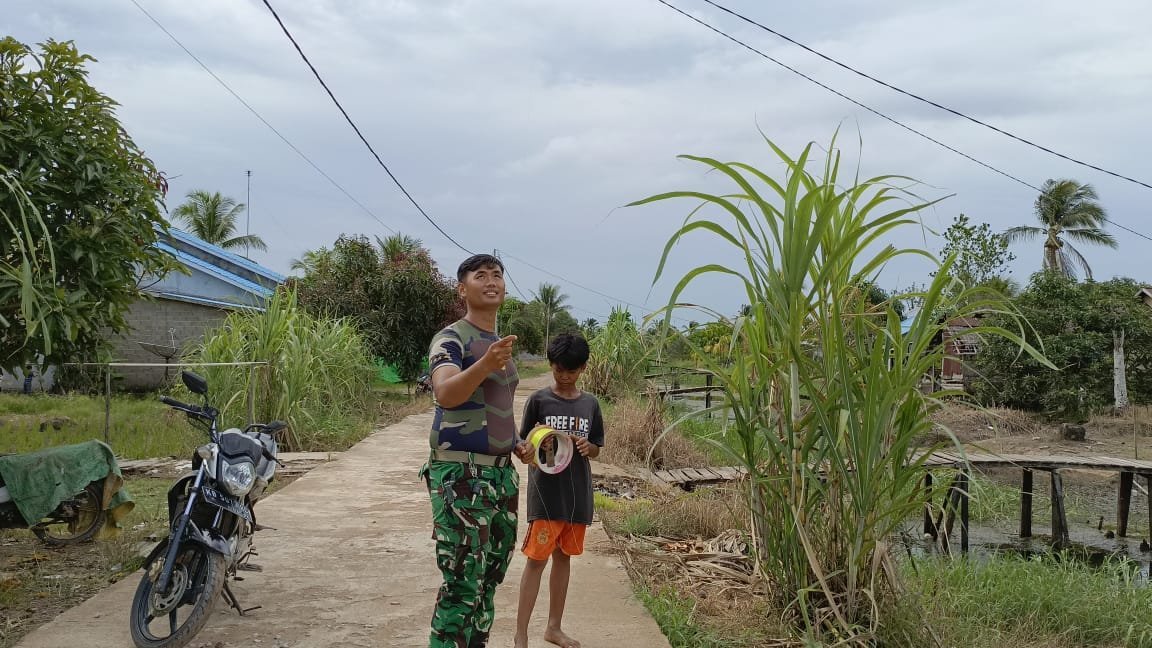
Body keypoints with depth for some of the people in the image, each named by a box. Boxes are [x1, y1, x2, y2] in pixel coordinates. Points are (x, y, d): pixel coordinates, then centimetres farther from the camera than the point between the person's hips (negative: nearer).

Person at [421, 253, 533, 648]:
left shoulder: (500, 343, 15)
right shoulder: (451, 339, -10)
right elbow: (445, 394, -30)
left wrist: (515, 444, 12)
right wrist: (484, 365, -47)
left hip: (502, 471, 8)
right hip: (461, 472, -8)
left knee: (490, 577, 13)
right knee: (462, 583, -11)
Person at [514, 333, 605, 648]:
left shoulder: (590, 404, 6)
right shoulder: (538, 401, -4)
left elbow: (596, 450, 13)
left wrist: (586, 446, -9)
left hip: (578, 494, 4)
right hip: (546, 492, -4)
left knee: (564, 557, 13)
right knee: (537, 559, -5)